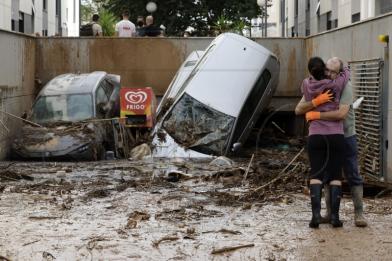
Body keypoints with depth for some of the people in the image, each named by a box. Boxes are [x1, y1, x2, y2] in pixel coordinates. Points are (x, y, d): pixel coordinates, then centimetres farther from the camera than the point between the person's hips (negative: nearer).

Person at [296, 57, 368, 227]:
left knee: (353, 176, -1)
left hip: (346, 137, -4)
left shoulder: (345, 86, -19)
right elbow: (298, 110, -17)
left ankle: (359, 213, 3)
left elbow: (341, 114, -33)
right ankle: (331, 213, 17)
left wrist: (316, 115, -28)